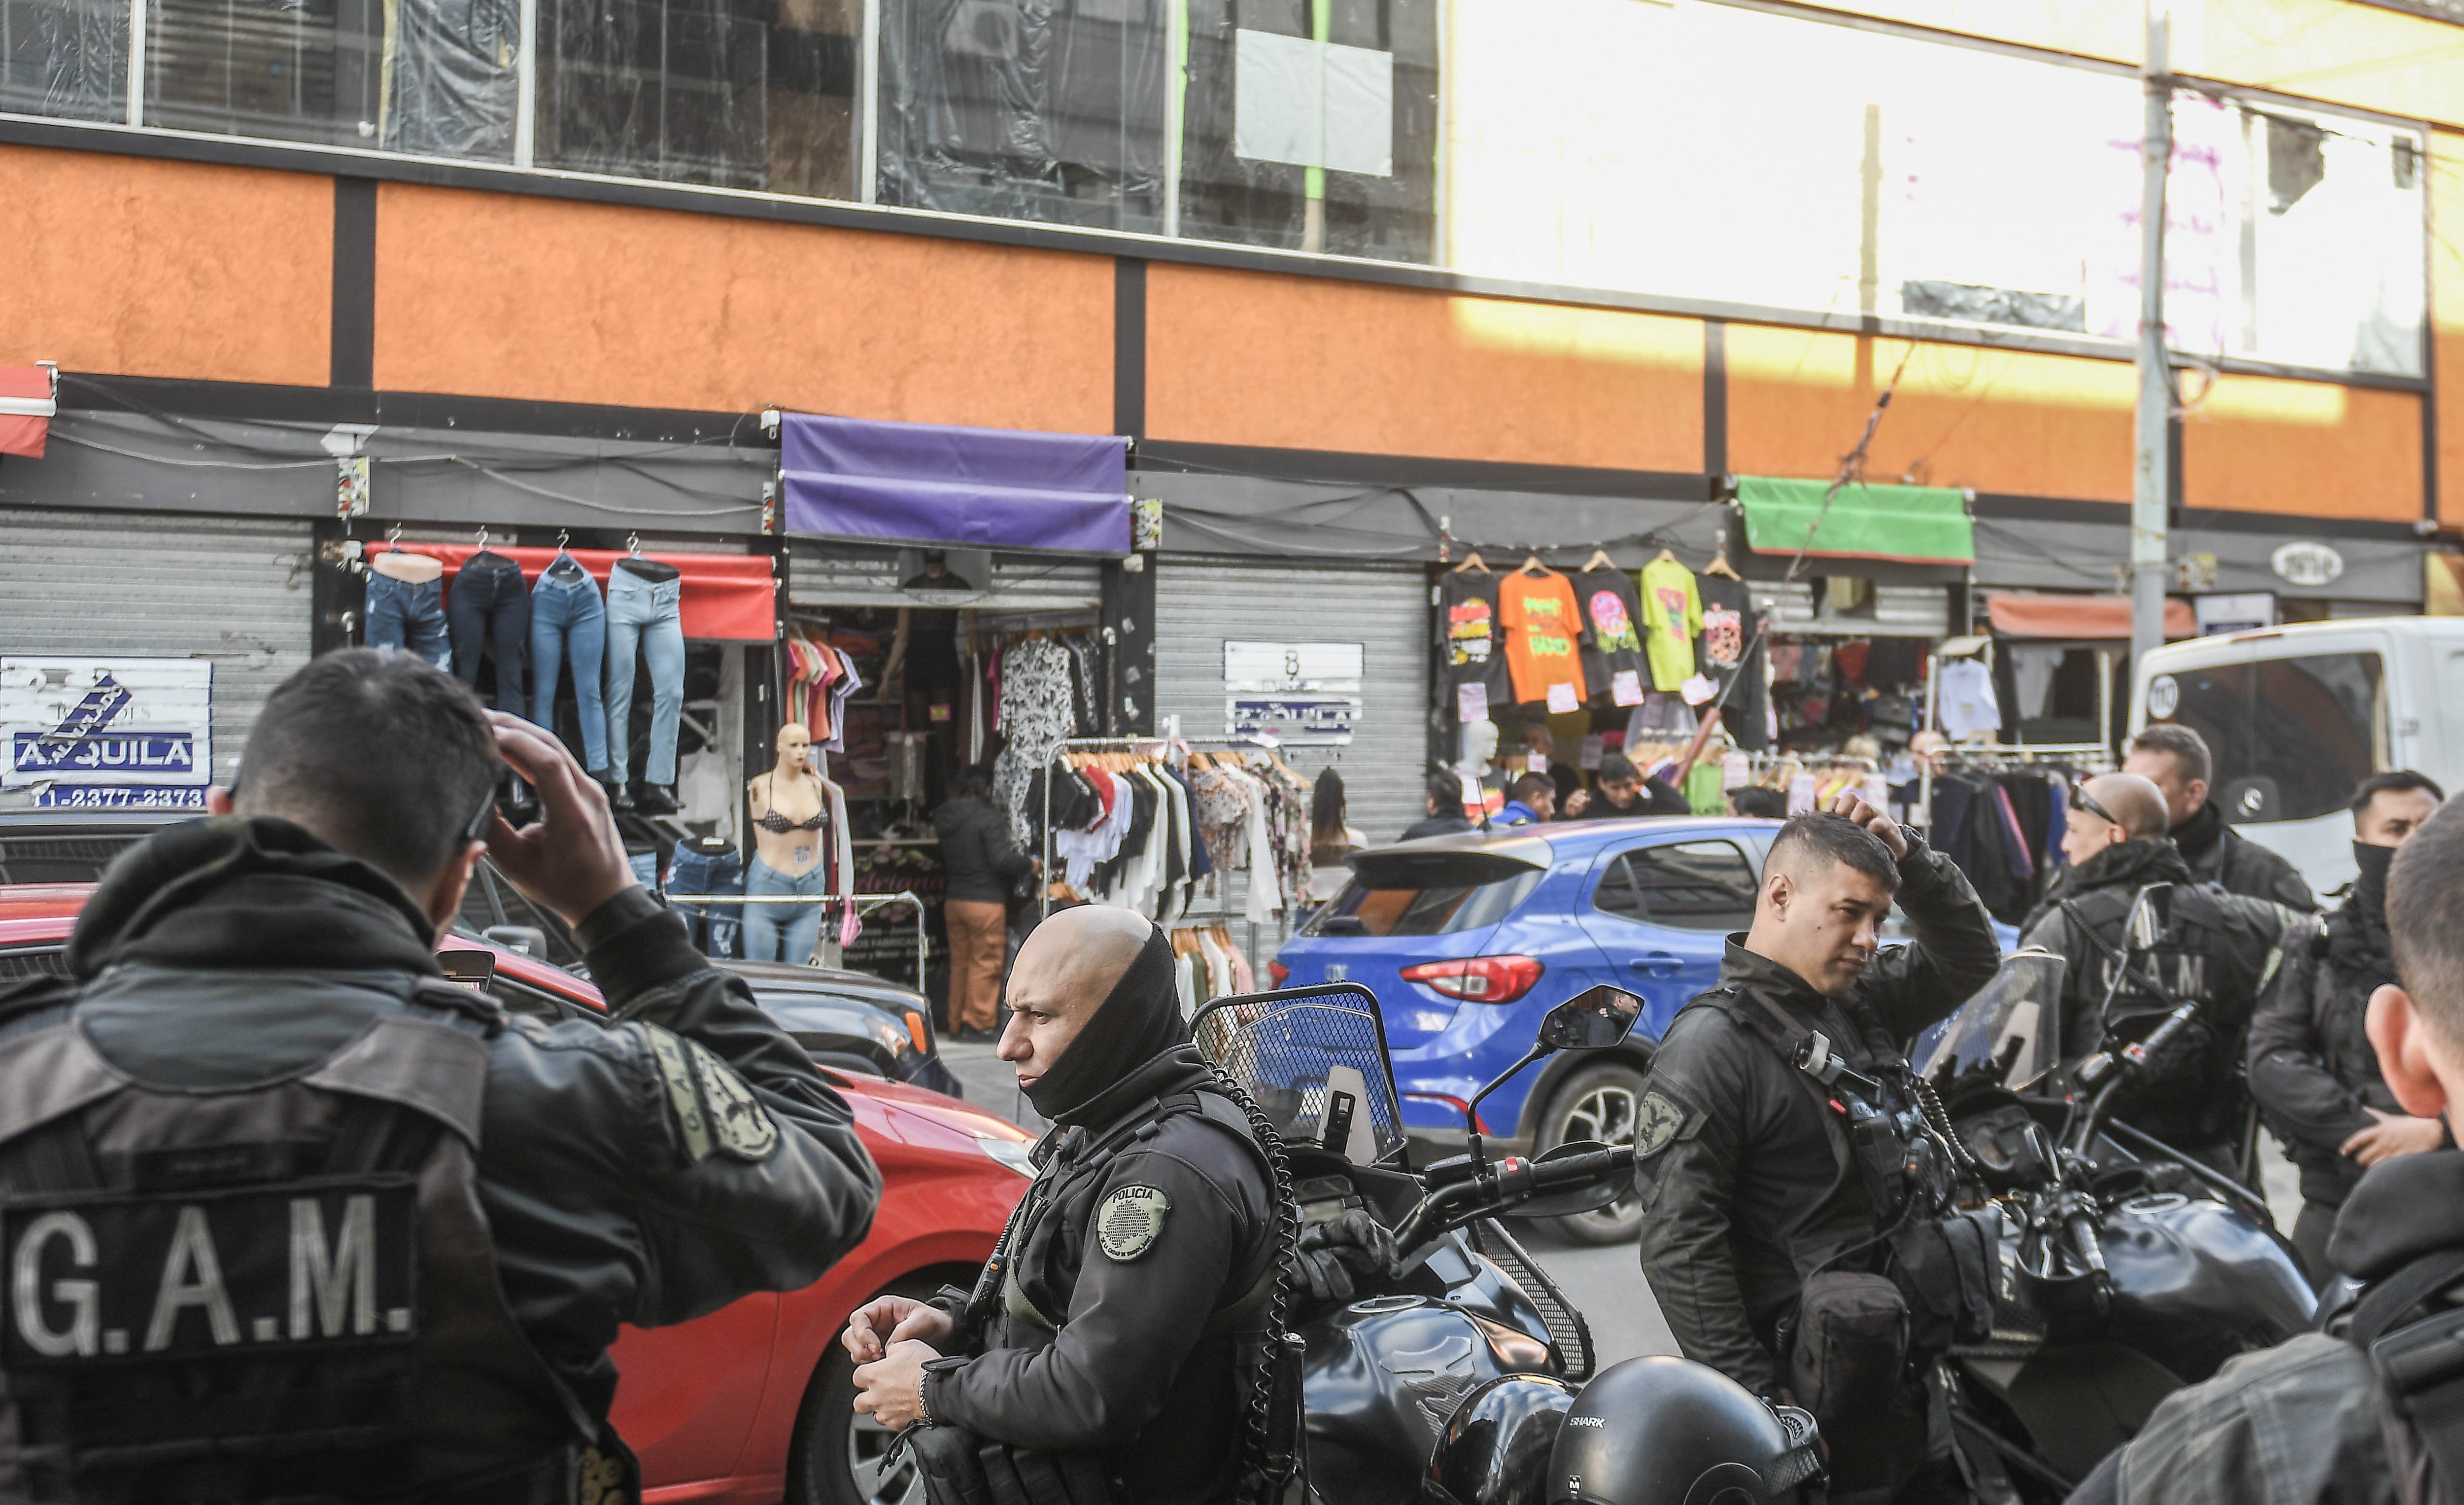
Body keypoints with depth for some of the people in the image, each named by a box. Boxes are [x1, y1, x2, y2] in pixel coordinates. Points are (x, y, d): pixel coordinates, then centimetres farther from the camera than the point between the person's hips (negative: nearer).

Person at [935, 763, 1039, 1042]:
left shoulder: (946, 820, 10)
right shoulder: (989, 818, -13)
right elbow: (1002, 860, -19)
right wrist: (1030, 865, -3)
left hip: (954, 901, 7)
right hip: (986, 902, -7)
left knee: (959, 963, 13)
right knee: (985, 963, -1)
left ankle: (957, 1024, 17)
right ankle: (978, 1024, 0)